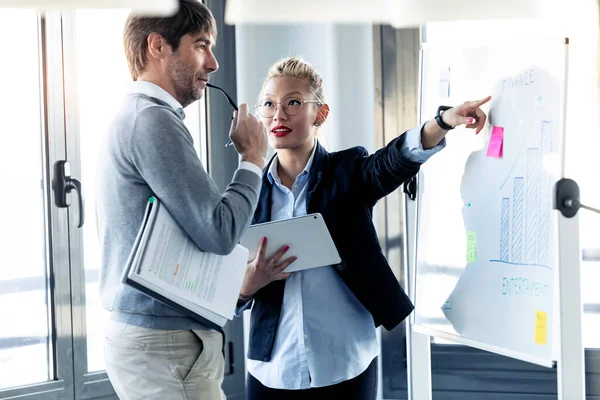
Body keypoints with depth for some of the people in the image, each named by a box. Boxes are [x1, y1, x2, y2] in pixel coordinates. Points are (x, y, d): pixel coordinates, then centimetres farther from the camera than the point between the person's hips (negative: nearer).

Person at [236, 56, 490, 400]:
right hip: (273, 370, 2)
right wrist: (250, 281, -16)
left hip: (346, 368, -2)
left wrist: (444, 122, -42)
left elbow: (396, 161, -23)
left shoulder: (348, 172, 0)